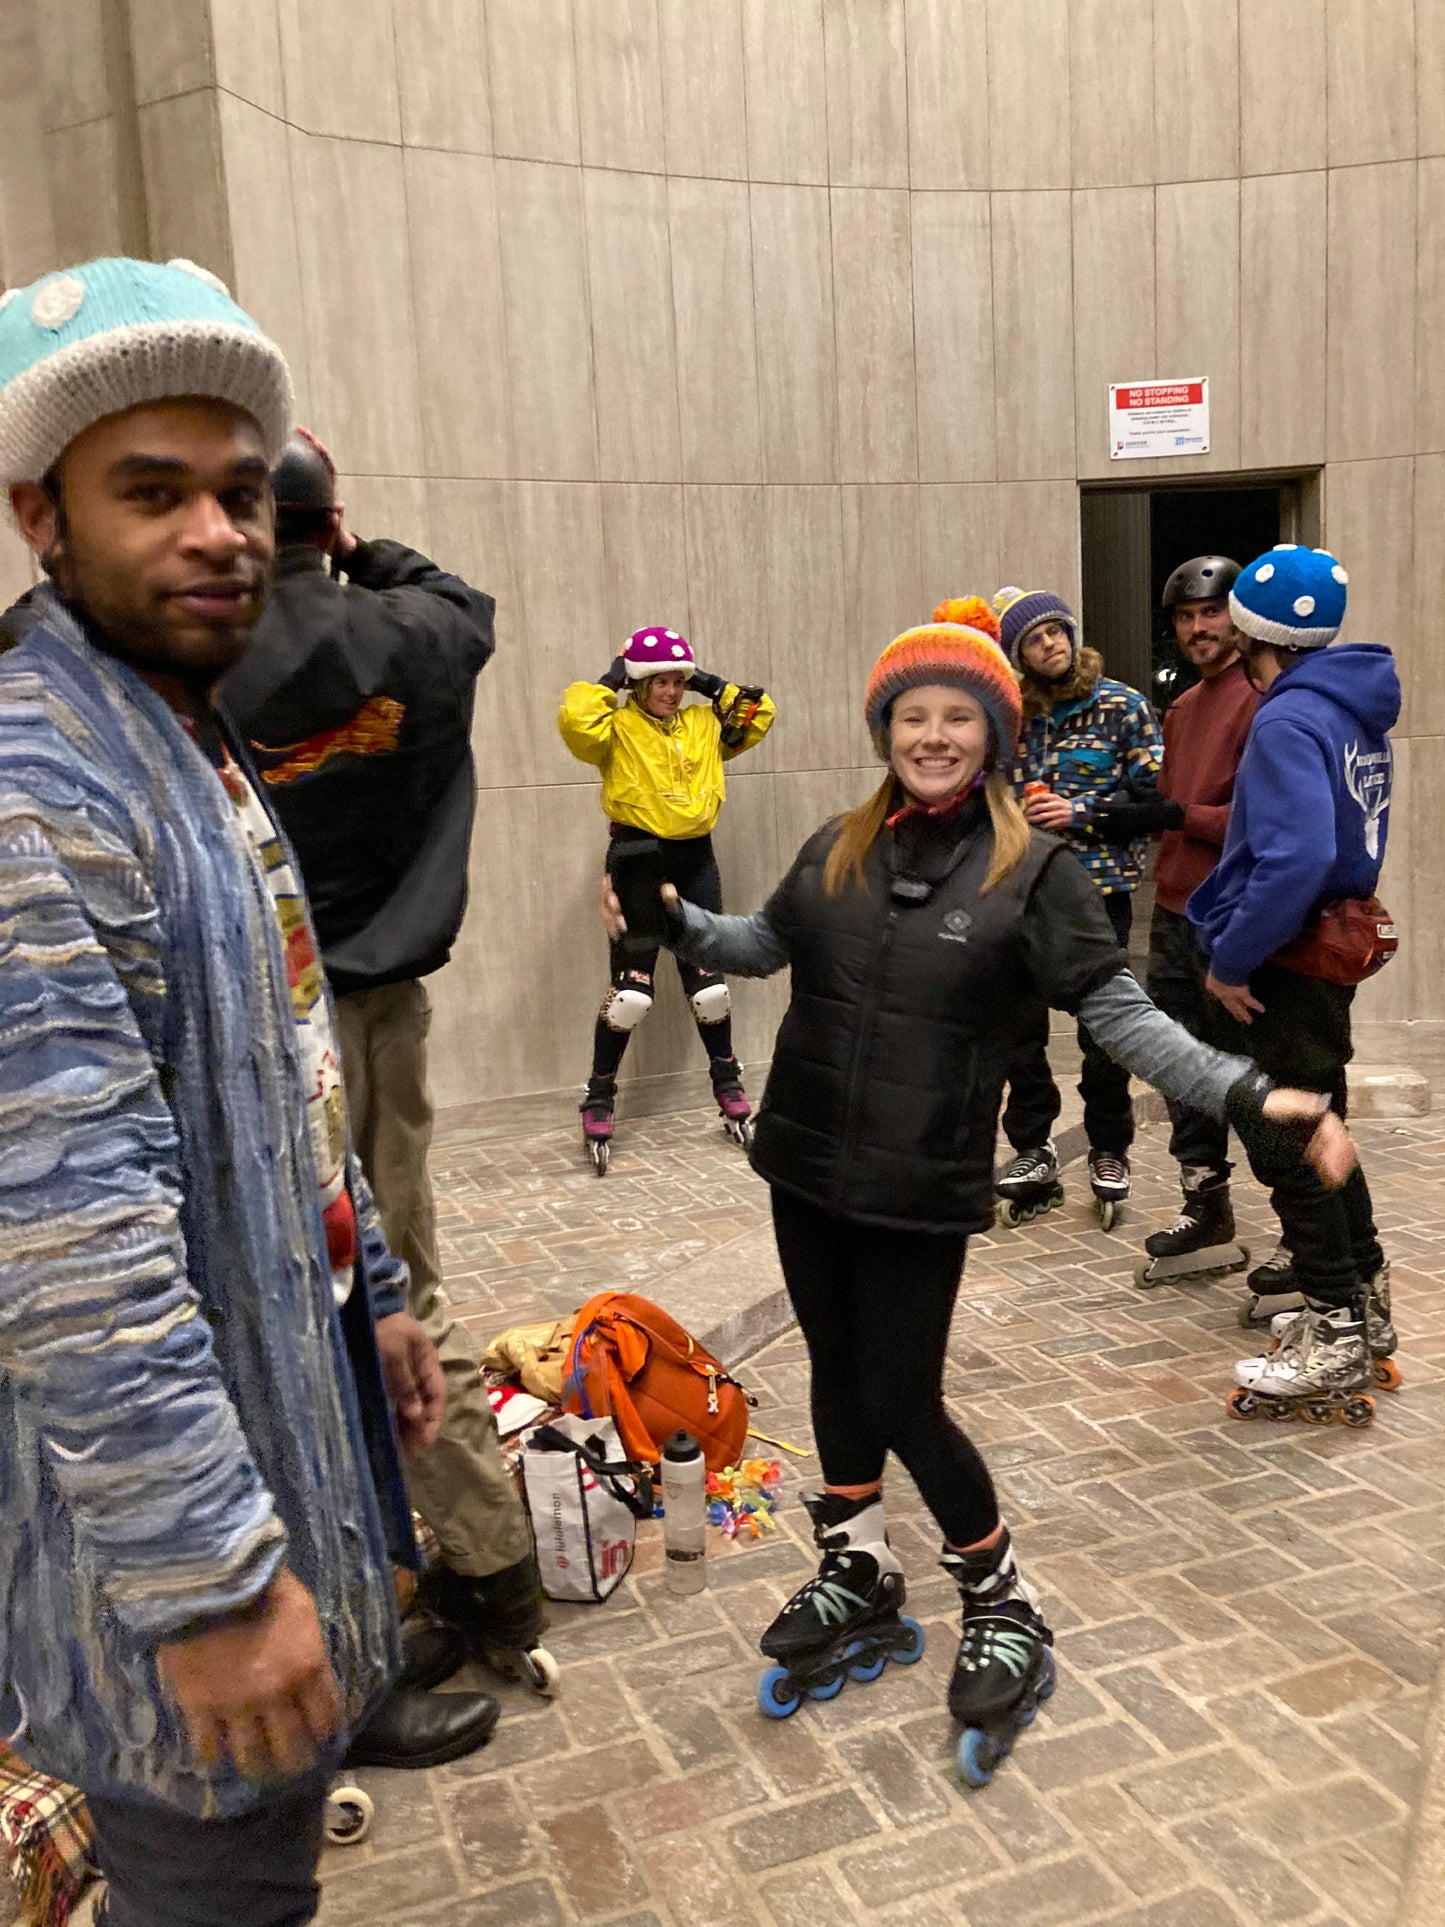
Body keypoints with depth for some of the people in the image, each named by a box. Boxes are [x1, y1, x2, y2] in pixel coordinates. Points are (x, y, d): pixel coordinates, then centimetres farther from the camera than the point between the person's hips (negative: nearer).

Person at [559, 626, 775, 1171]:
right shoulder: (618, 728, -5)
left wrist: (711, 686, 8)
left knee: (708, 981, 11)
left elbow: (759, 714, 16)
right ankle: (599, 1098, 7)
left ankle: (726, 1083, 28)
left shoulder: (704, 725, 10)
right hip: (637, 856, -5)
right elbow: (576, 718, -24)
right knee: (631, 990, -7)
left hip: (695, 860, 5)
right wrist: (611, 681, -9)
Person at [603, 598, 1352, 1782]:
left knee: (902, 1404, 1)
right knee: (838, 1373, 17)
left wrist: (1246, 1095, -22)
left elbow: (1119, 1010, -12)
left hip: (921, 1191, -5)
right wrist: (679, 920, 4)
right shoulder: (840, 850, 4)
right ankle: (857, 1579, 39)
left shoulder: (1033, 872, -10)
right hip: (806, 1168, 5)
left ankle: (1004, 1611, 26)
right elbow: (766, 946, 19)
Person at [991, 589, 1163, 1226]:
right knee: (1019, 1025, 6)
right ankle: (1032, 1150, 19)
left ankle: (1109, 1151, 21)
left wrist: (1081, 813, -15)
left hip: (1097, 888, -3)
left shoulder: (1122, 706, -2)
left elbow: (1154, 795, -6)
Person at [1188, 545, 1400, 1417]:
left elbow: (1297, 860, -32)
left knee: (1287, 1146, 0)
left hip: (1291, 956, -10)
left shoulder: (1289, 721, -20)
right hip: (1336, 940, 10)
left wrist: (1231, 961, -22)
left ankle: (1339, 1340, 9)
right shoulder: (1356, 709, 9)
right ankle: (1363, 1302, 33)